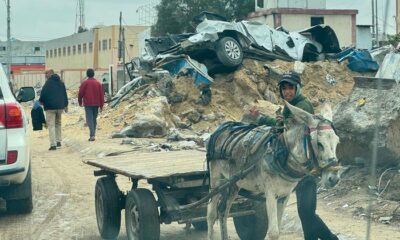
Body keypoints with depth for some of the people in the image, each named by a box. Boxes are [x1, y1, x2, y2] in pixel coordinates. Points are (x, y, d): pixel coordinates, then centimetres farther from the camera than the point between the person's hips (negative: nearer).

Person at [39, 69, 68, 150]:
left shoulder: (48, 83, -10)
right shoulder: (61, 83, 11)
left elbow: (43, 94, -12)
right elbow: (65, 95, 16)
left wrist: (41, 101, 8)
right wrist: (66, 105, 24)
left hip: (50, 107, -6)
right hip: (60, 106, 6)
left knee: (51, 125, -5)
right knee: (58, 123, 21)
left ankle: (53, 144, -12)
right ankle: (58, 141, 21)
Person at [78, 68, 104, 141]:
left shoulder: (84, 83, -4)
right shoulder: (98, 83, 7)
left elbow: (80, 94, -3)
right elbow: (101, 94, 6)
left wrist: (80, 102, 14)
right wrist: (101, 105, 10)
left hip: (88, 104, -4)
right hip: (96, 104, 4)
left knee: (89, 119, -6)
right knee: (94, 119, 13)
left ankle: (92, 135, -19)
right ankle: (93, 135, 15)